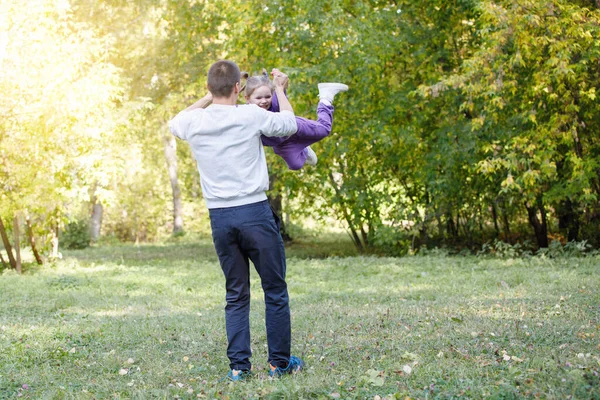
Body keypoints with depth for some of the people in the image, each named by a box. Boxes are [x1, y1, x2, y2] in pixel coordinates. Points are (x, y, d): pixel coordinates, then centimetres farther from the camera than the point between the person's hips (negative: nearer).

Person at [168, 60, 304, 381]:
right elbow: (290, 125, 10)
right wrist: (280, 89, 24)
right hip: (255, 212, -3)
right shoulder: (250, 115, -7)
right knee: (275, 291, 9)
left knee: (236, 295, 12)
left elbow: (174, 123, 28)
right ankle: (280, 362, 13)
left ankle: (238, 366, 9)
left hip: (219, 217, 4)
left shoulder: (194, 122, 2)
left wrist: (209, 98, 30)